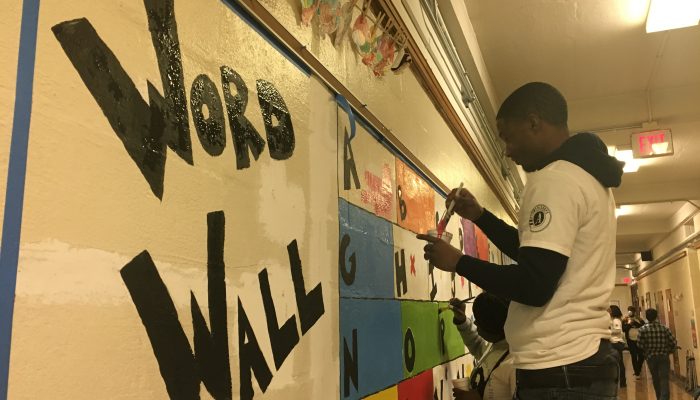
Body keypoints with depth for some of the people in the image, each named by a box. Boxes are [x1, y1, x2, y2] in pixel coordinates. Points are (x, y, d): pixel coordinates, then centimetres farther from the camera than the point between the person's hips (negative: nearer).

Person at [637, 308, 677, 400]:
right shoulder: (665, 329, -5)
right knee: (664, 379, -2)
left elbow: (639, 345, -9)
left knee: (655, 379, 20)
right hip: (664, 357, -1)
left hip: (651, 357, 1)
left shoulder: (643, 329, -9)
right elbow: (673, 343, -4)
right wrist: (668, 351, 13)